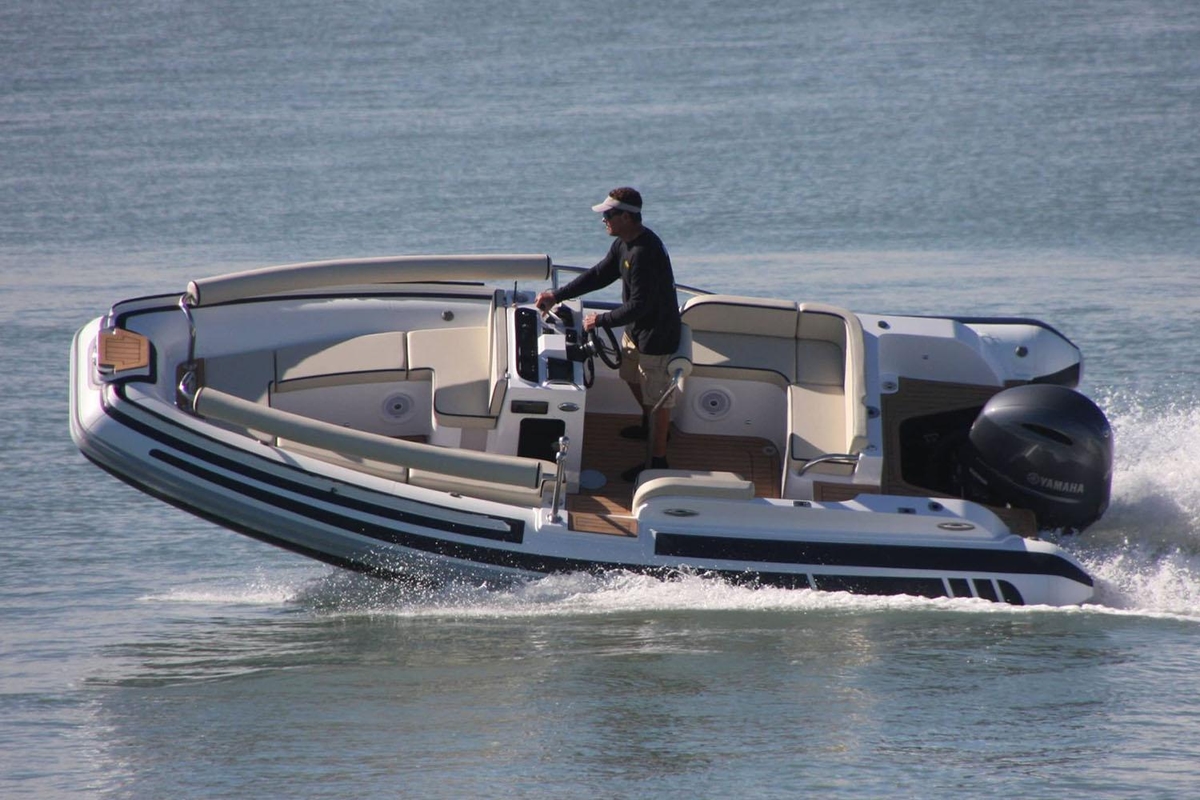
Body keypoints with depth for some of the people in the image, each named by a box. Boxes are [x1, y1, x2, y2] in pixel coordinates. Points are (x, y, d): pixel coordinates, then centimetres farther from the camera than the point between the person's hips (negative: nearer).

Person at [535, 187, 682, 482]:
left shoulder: (644, 253, -32)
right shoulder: (624, 244, 0)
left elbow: (639, 305, -31)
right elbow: (599, 275, 11)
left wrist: (601, 320, -21)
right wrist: (557, 296, 8)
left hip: (656, 335, -11)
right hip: (635, 330, 11)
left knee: (657, 394, 1)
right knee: (632, 375, 30)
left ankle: (658, 458, 11)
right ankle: (649, 425, 52)